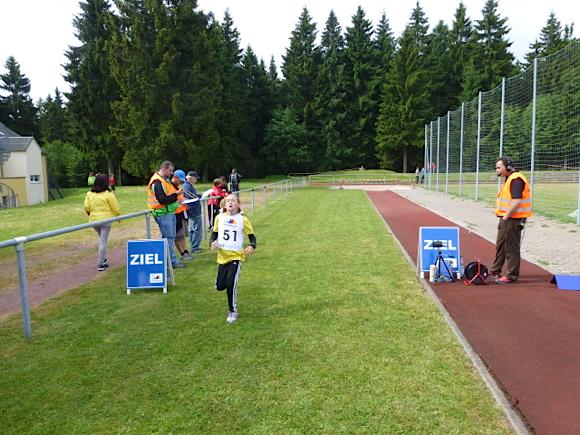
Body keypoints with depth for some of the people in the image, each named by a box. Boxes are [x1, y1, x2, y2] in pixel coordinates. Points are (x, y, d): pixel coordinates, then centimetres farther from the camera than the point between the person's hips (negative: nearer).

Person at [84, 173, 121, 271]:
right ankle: (101, 264, 0)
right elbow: (115, 208, -7)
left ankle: (103, 259, 25)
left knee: (101, 239, 24)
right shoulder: (108, 194, -11)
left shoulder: (89, 194, 1)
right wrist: (119, 216, 10)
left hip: (93, 220, 4)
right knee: (103, 241, -1)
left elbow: (86, 207, 2)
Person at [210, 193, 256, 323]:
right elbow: (214, 233, 11)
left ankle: (233, 311, 9)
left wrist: (252, 246, -19)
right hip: (222, 256, 3)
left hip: (236, 256, -3)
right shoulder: (219, 217, 1)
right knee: (220, 286, 6)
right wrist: (212, 242, -9)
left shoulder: (243, 220, -5)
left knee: (231, 284, -11)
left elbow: (252, 236, 1)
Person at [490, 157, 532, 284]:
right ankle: (495, 271, 32)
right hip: (505, 219, 11)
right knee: (500, 245, 20)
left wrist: (506, 216, -18)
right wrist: (503, 216, 14)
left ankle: (511, 275, 7)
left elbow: (516, 201, -25)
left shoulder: (516, 179, -17)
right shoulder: (509, 179, 15)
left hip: (513, 219, -11)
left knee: (511, 248, -2)